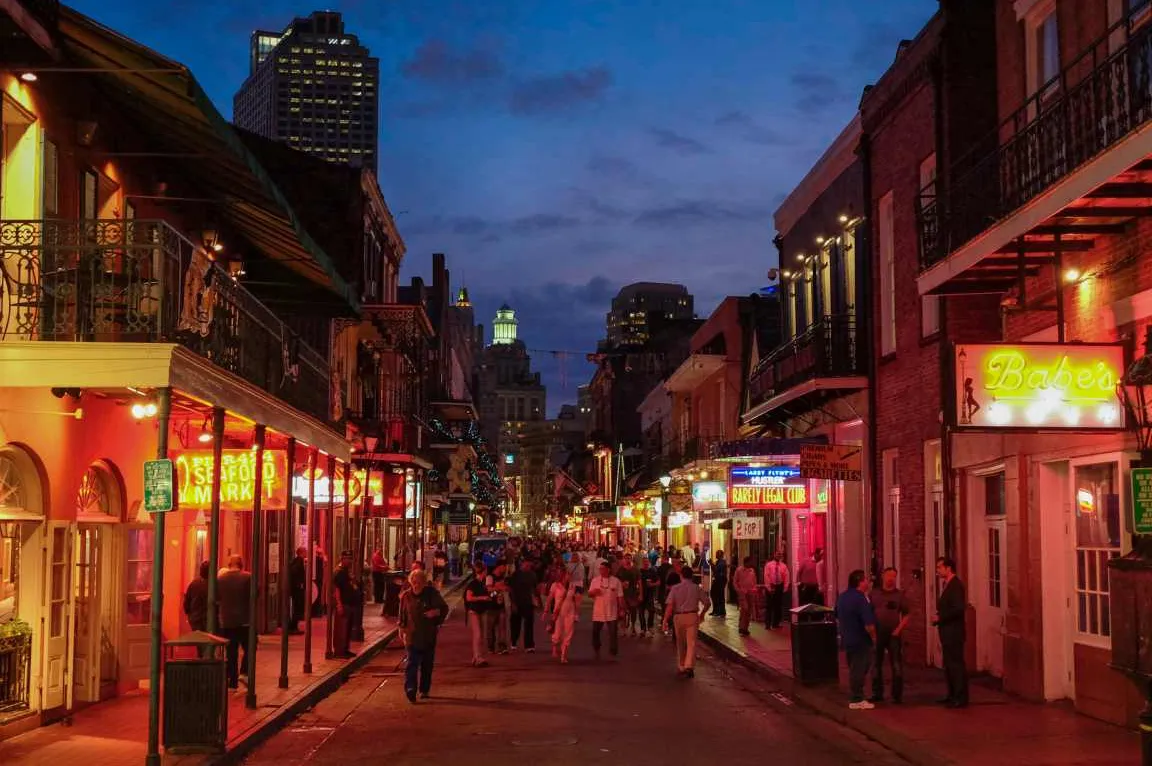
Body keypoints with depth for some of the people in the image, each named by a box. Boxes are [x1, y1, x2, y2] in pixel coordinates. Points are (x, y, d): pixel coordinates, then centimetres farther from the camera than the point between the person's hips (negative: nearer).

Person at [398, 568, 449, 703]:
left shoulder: (432, 594, -2)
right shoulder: (406, 596, 3)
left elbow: (444, 608, 1)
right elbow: (402, 614, 14)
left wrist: (436, 612, -17)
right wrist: (403, 627, 6)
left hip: (429, 635, 1)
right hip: (413, 635, -1)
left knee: (427, 664, 9)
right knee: (412, 662, -14)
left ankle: (424, 690, 21)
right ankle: (410, 688, -24)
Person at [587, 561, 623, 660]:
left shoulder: (615, 581, -3)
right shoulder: (595, 580, 1)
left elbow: (620, 597, 1)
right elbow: (589, 593, 6)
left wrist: (620, 610, -2)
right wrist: (593, 592, -18)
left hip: (612, 613, -2)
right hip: (598, 612, 2)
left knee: (613, 633, -1)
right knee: (595, 631, 8)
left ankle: (613, 652, 8)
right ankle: (596, 650, 27)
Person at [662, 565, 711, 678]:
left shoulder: (675, 588, -1)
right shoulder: (697, 588, 3)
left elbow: (670, 605, -10)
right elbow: (707, 603, 4)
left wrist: (665, 620, -9)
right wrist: (702, 614, 20)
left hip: (678, 616, 1)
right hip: (692, 616, -1)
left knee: (680, 643, 17)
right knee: (691, 642, -4)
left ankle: (681, 667, 29)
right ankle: (689, 666, -22)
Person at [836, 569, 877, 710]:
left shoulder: (842, 597, 7)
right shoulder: (860, 598, -22)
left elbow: (838, 616, 20)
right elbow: (869, 623, -26)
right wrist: (874, 637, -11)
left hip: (847, 639, 9)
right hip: (861, 640, -9)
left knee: (854, 669, 18)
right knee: (859, 670, -1)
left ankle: (855, 696, 25)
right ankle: (857, 700, 4)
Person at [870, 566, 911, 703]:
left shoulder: (900, 595, 4)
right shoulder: (873, 594, 6)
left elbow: (907, 614, 3)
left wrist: (899, 629, -8)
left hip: (894, 635, -1)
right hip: (877, 634, 1)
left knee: (897, 665, 0)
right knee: (876, 665, 7)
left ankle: (897, 695, 7)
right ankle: (877, 694, 16)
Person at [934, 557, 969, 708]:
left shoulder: (956, 585, -15)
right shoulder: (948, 585, 15)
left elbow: (959, 608, -23)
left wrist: (940, 618, -16)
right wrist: (939, 617, 4)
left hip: (954, 632, -10)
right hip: (947, 632, 10)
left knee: (956, 663, -5)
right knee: (949, 664, 15)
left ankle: (961, 698, 0)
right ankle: (953, 695, 23)